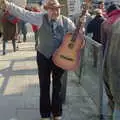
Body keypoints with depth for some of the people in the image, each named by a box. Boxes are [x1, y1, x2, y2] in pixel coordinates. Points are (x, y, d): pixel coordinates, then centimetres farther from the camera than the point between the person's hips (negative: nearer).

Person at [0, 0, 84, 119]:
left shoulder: (66, 21, -7)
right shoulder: (41, 18, -10)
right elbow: (24, 13, -17)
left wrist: (80, 32, -24)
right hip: (43, 56, 0)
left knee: (57, 85, 14)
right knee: (44, 85, 9)